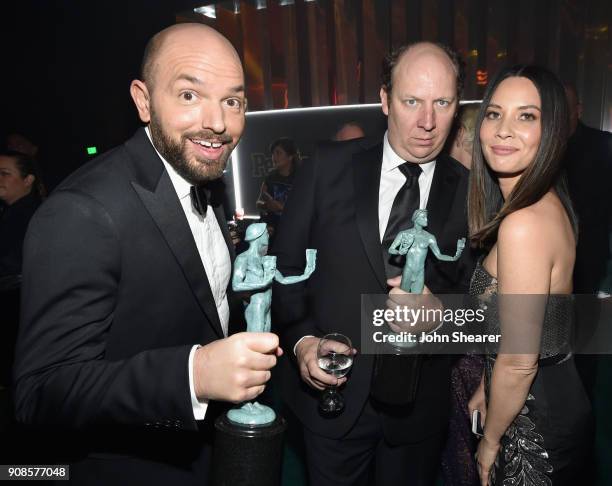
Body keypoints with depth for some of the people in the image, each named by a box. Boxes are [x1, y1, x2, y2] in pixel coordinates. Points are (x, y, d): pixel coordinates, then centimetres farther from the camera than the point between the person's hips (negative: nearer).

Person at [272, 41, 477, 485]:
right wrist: (301, 339, -15)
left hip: (419, 403, 1)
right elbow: (286, 263, -3)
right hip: (331, 389, 0)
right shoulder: (329, 166, -8)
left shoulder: (469, 191, -5)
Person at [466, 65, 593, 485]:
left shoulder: (523, 223, -29)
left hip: (534, 422, -8)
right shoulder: (551, 203, 0)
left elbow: (518, 363, -25)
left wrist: (490, 442, -8)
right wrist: (486, 390, 12)